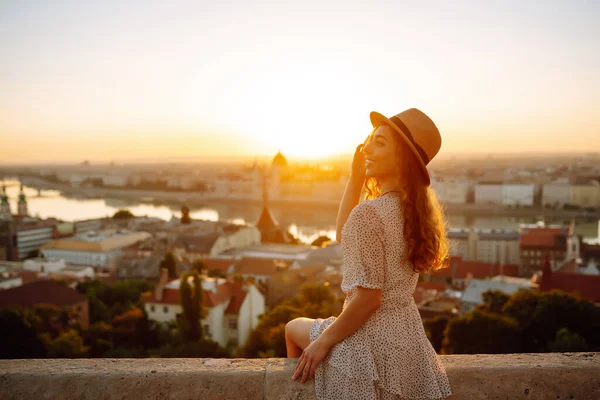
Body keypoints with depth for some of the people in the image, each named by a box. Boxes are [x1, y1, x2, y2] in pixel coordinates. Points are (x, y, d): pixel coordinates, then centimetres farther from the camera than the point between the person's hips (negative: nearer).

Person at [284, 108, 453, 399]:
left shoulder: (369, 211, -25)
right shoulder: (411, 208, 0)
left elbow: (369, 297, -25)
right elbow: (344, 237, 11)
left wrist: (323, 341, -12)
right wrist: (356, 178, 5)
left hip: (373, 342, -6)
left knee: (293, 329, 19)